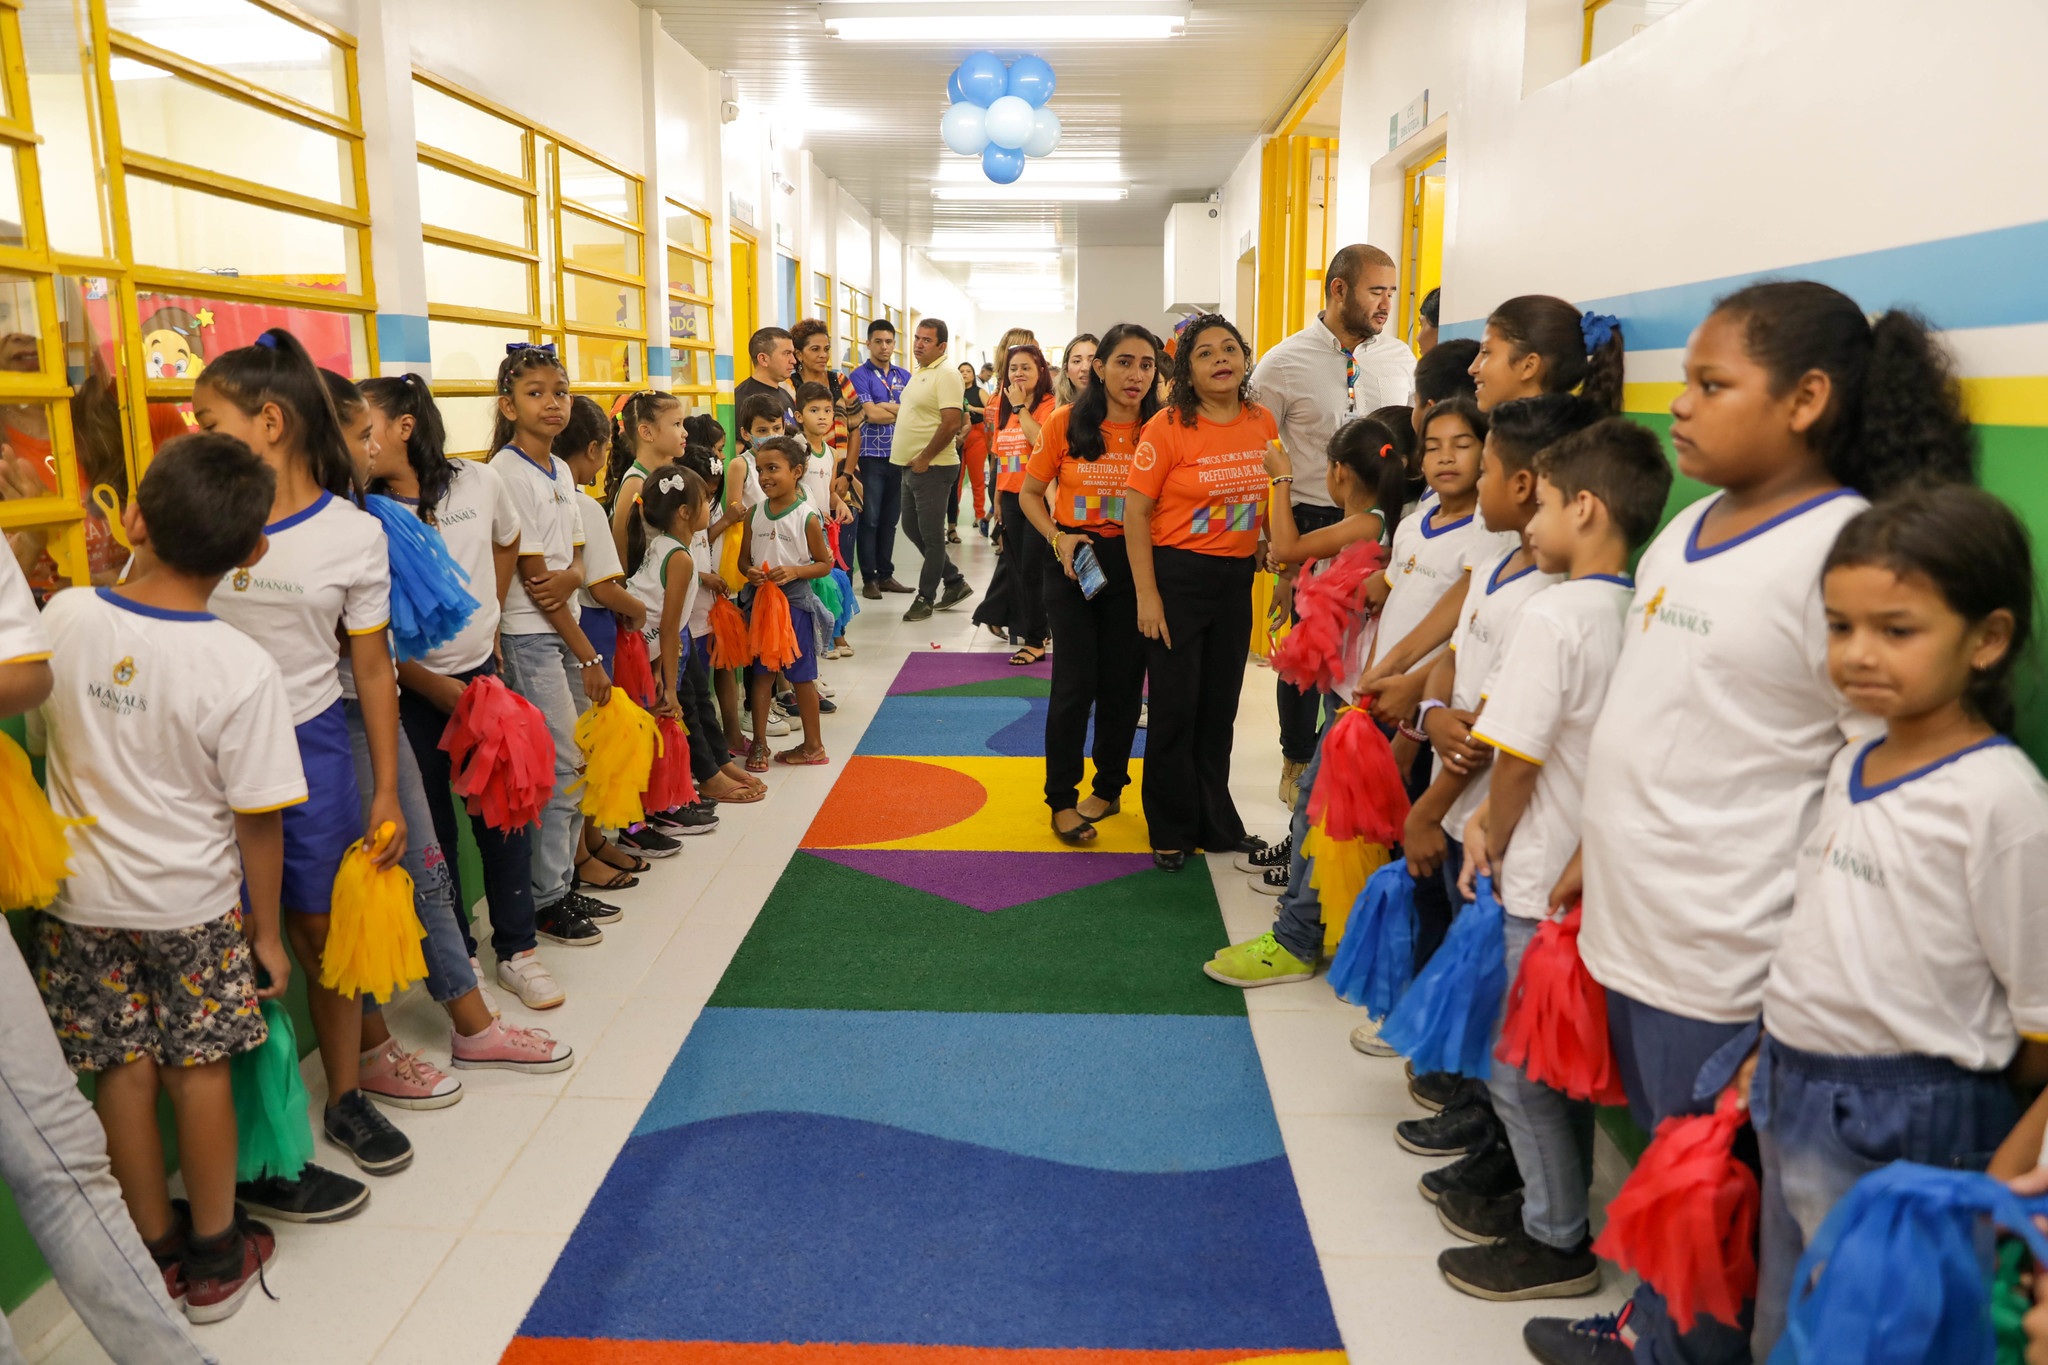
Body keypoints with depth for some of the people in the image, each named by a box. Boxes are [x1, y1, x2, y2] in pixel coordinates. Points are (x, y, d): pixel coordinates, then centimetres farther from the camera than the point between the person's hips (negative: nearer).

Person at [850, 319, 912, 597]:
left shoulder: (904, 376, 13)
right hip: (872, 457, -5)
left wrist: (884, 408, -11)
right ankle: (869, 578, 5)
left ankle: (886, 574, 18)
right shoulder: (860, 376, -3)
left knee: (890, 519, 10)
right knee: (869, 519, -2)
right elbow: (872, 414, -14)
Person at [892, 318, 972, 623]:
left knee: (931, 536, 0)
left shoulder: (946, 374, -14)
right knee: (912, 528, 16)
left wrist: (924, 459, -18)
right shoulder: (919, 374, 15)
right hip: (912, 466, 10)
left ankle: (925, 598, 10)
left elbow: (951, 423, -22)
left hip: (931, 468, -10)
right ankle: (954, 582, 26)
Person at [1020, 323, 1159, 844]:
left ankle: (1109, 787, 30)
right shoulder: (1066, 423, -3)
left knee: (1122, 684, 9)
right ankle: (1062, 799, 13)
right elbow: (1030, 494, 5)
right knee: (1075, 684, -3)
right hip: (1073, 565, -1)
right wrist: (1058, 538, -11)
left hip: (1133, 567, 1)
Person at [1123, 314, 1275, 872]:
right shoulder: (1168, 427, -12)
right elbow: (1135, 512, -12)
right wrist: (1147, 596, -15)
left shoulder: (1263, 423, 3)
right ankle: (1172, 831, 21)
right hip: (1178, 574, -5)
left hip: (1236, 579, 5)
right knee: (1176, 706, 3)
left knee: (1220, 706, 15)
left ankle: (1218, 824, 31)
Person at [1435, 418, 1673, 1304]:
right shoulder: (1638, 615, 3)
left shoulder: (1556, 612, -20)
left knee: (1518, 1064, 8)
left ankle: (1557, 1241, 21)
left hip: (1543, 884, -8)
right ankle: (1549, 1202, 36)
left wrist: (1495, 844, -1)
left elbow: (1518, 758, -18)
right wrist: (1491, 821, 5)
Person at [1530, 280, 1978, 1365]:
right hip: (1631, 922, 8)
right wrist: (1592, 855, 18)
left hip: (1723, 960, -8)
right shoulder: (1687, 531, 8)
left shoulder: (1845, 550, -17)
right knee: (1660, 1152, 23)